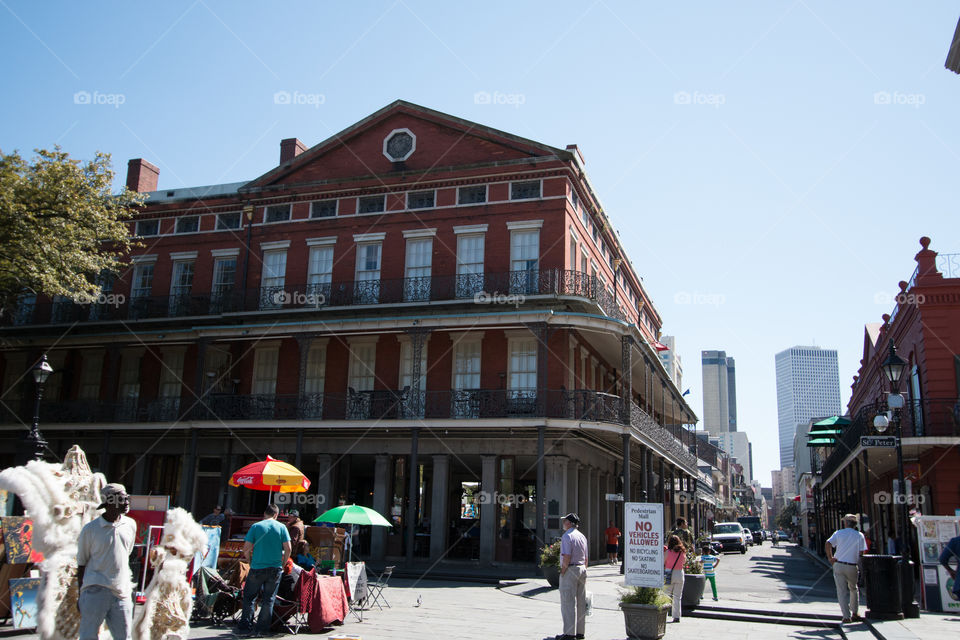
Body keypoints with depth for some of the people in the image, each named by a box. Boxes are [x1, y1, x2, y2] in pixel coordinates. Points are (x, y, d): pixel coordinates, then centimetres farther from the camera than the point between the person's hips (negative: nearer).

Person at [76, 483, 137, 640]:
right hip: (96, 590, -4)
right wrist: (81, 596, 3)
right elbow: (81, 564, 3)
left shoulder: (131, 525, 9)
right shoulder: (90, 529, -3)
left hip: (122, 593, 4)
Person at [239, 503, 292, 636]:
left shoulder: (256, 527, -2)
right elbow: (287, 548, -3)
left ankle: (246, 627, 9)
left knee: (249, 598, 11)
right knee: (268, 599, 10)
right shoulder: (281, 527, 1)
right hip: (275, 568, 1)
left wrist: (250, 562, 10)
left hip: (257, 568, -1)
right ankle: (263, 628, 11)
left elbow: (246, 548, -5)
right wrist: (283, 564, 11)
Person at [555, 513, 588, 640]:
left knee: (568, 603, -4)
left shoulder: (567, 536, -12)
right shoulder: (582, 536, 13)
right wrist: (583, 571, 21)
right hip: (582, 569, 8)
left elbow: (567, 557, -20)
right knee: (581, 602, 11)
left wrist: (562, 572, -12)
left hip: (570, 570, -8)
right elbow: (586, 558, 16)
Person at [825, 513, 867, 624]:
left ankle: (847, 617, -3)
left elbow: (828, 544, -10)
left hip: (838, 565, -1)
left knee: (842, 591, 2)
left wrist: (830, 557, -1)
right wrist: (859, 563, 12)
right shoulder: (859, 535, 2)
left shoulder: (839, 533, 1)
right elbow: (861, 553, -2)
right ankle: (854, 613, 24)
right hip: (852, 567, 1)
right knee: (853, 589, 23)